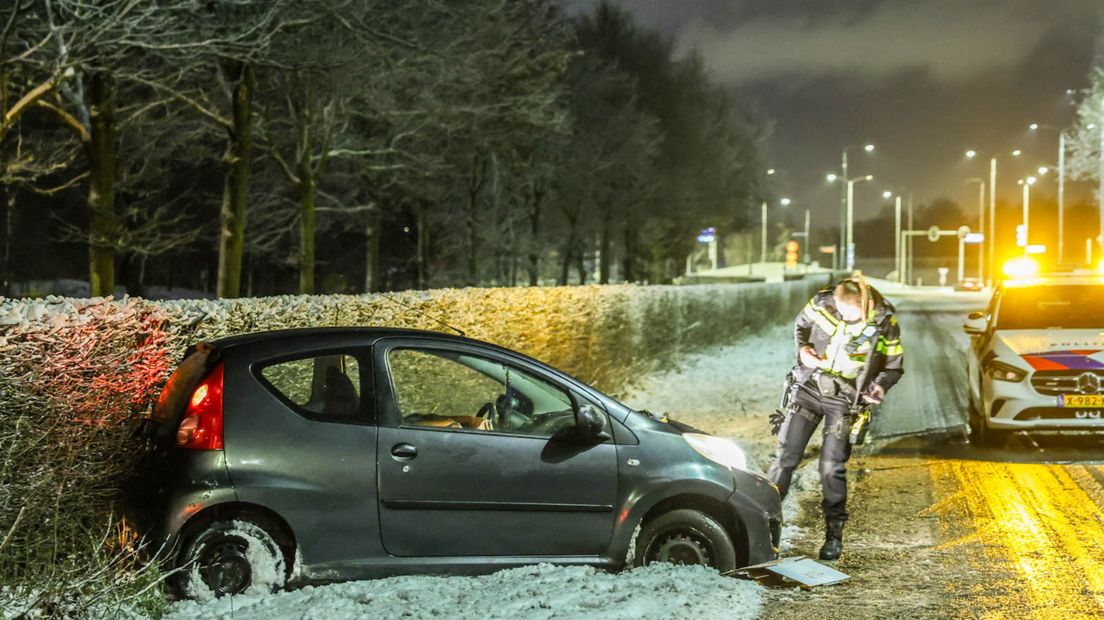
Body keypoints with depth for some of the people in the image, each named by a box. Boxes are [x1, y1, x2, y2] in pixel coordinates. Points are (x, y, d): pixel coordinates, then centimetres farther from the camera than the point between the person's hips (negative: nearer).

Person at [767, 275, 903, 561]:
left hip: (843, 399, -2)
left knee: (832, 467, -4)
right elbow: (801, 325, 11)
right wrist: (802, 348, -10)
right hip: (808, 387, 2)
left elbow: (893, 365, 1)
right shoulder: (822, 303, -11)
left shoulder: (884, 322, -13)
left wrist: (880, 385, -19)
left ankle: (834, 533, 12)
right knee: (786, 456, 0)